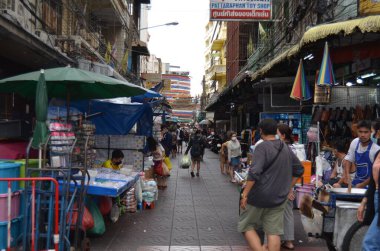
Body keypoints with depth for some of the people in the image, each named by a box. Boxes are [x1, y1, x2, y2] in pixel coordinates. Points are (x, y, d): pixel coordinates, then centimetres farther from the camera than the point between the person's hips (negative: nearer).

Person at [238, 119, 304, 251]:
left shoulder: (262, 147, -14)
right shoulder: (286, 149, 8)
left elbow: (254, 172, -25)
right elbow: (299, 170, 19)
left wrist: (245, 194, -22)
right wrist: (288, 188, 21)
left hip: (259, 196, -5)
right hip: (279, 198, 6)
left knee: (247, 226, 10)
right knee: (274, 232, 7)